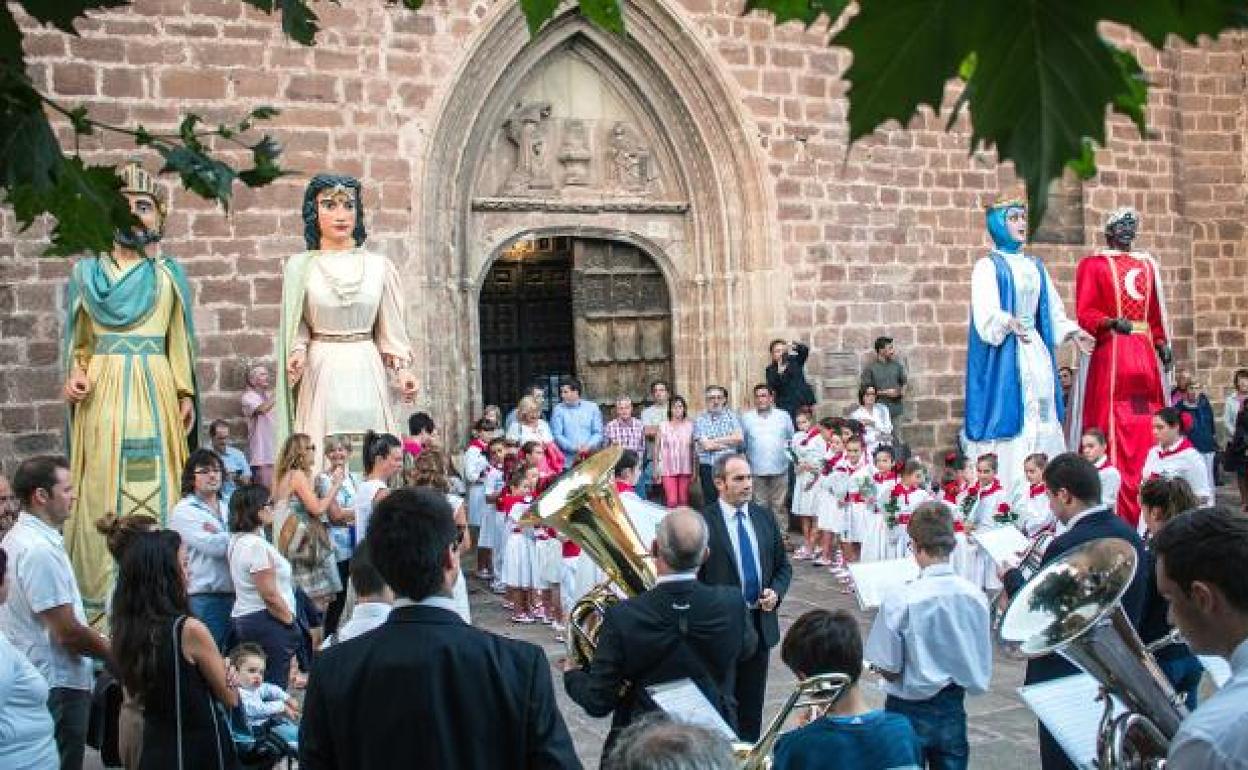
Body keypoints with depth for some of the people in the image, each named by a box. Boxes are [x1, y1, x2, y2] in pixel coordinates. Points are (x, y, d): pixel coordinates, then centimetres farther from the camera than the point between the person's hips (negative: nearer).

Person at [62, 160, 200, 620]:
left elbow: (179, 343, 9)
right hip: (102, 392, 0)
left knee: (154, 487, -2)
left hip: (155, 391, 0)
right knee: (101, 488, -1)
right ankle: (98, 595, 3)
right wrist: (74, 374, -7)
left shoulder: (169, 273, 10)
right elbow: (77, 341, 11)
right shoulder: (87, 270, 10)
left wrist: (186, 394, 1)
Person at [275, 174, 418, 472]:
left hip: (367, 372, 1)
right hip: (320, 372, -1)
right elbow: (296, 327, 7)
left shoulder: (379, 265, 7)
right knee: (322, 458, -4)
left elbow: (391, 327, 10)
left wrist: (402, 368, -2)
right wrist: (297, 352, -12)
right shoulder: (299, 266, 4)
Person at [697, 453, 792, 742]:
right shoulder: (702, 522, -11)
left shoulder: (765, 517, 7)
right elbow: (691, 577, -11)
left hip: (761, 623, 5)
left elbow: (783, 566, 14)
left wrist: (775, 592, -4)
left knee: (752, 703, 14)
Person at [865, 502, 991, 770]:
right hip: (953, 710, 4)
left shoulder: (900, 600, -21)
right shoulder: (975, 596, -8)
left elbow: (888, 670, -15)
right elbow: (982, 665, 2)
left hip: (910, 711, -3)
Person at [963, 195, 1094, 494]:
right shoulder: (988, 266, -2)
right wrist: (1009, 322, -36)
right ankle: (1006, 494, -10)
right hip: (1006, 355, -6)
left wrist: (1073, 331, 5)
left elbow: (1053, 310, 20)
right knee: (1010, 418, -12)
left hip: (1036, 349, 6)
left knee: (1043, 421, 2)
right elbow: (986, 312, -17)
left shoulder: (1036, 267, 18)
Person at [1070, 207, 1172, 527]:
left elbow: (1155, 312, 21)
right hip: (1110, 353, -5)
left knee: (1148, 426, 4)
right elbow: (1084, 314, -6)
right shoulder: (1092, 264, 3)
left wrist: (1162, 342, 7)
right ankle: (1115, 510, -9)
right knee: (1113, 426, -9)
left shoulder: (1147, 264, 19)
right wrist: (1112, 322, -23)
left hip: (1144, 353, 6)